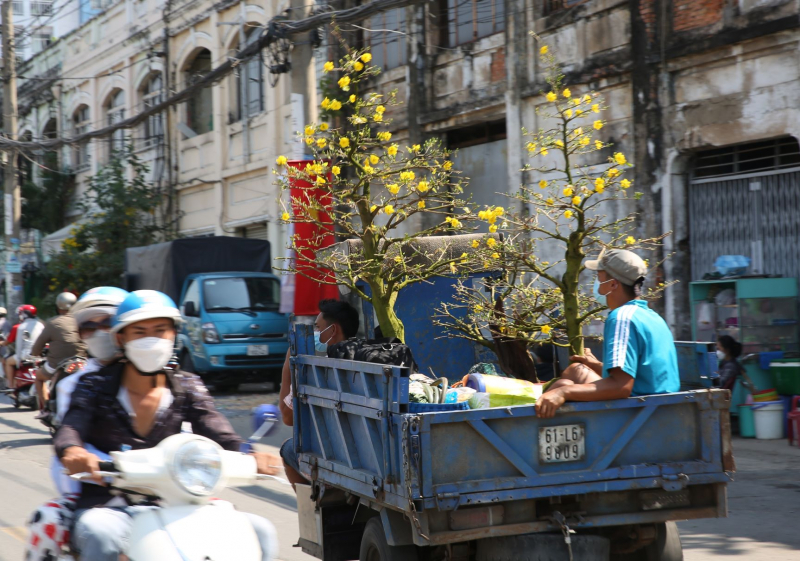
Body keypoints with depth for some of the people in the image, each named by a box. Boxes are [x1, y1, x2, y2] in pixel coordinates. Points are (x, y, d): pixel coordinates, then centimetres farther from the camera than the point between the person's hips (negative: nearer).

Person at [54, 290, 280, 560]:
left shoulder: (187, 388, 10)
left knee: (259, 530, -15)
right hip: (107, 506, -3)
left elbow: (219, 434, -5)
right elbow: (69, 429, -15)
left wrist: (250, 455, -29)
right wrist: (73, 451, -42)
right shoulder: (95, 387, 3)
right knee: (99, 532, -39)